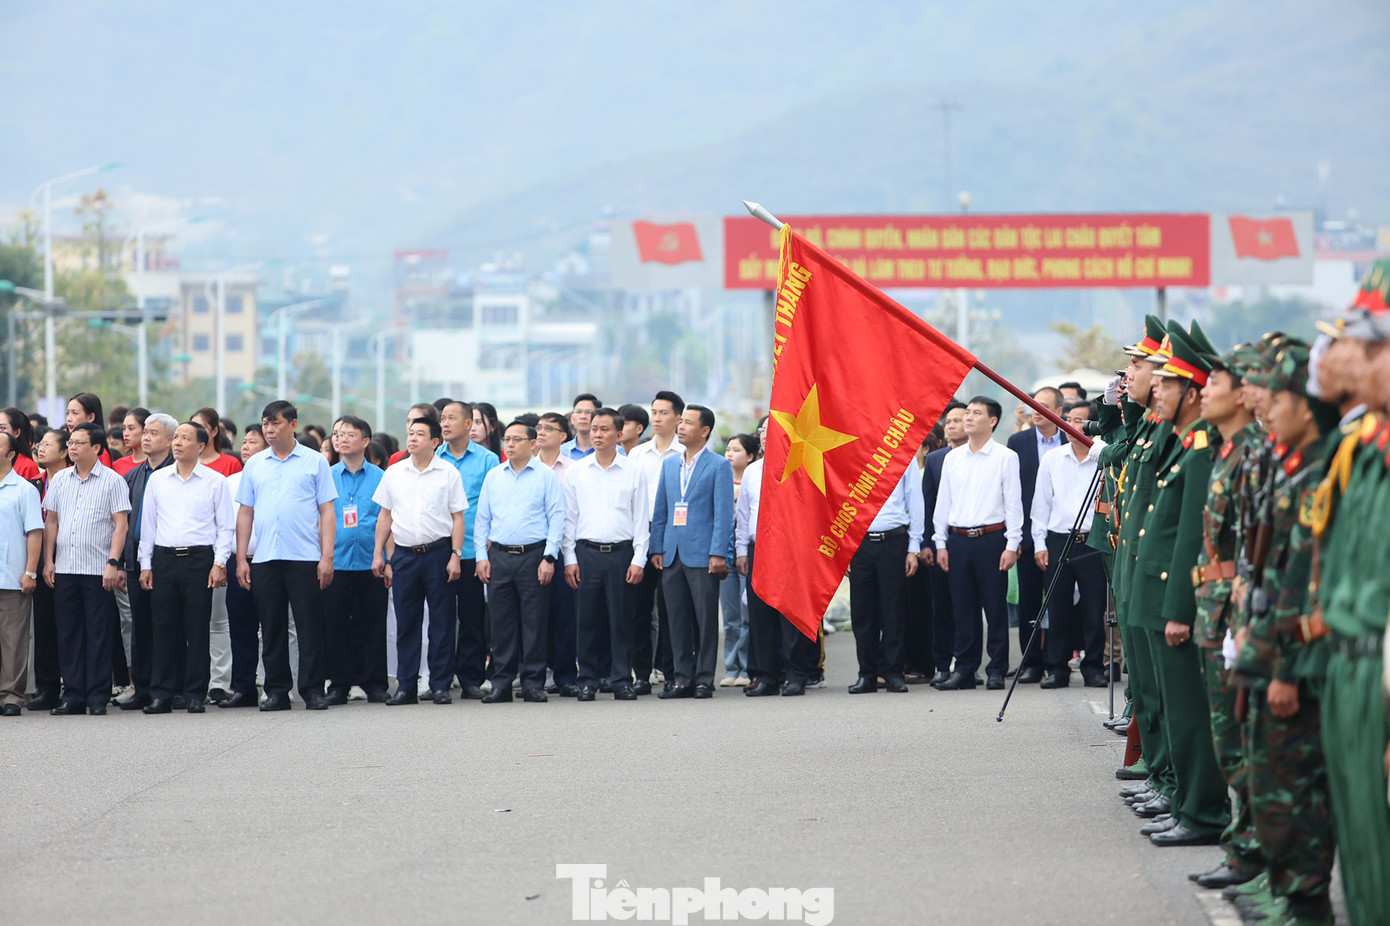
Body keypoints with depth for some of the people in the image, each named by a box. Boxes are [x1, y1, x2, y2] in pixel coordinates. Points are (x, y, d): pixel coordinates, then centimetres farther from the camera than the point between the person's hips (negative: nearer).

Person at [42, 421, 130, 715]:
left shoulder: (112, 481, -1)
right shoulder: (60, 480, 12)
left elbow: (120, 525, -4)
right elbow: (51, 521, 15)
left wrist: (113, 563, -12)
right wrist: (48, 561, 7)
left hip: (98, 569, -4)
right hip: (64, 568, 4)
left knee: (98, 633, -2)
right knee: (68, 633, 5)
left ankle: (98, 697, 2)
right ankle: (73, 696, 10)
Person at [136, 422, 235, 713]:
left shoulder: (215, 481, 4)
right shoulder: (157, 479, 12)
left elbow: (225, 526, 4)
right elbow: (147, 524, 14)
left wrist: (219, 563, -6)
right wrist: (145, 565, 9)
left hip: (199, 558, -2)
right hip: (164, 558, 2)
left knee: (198, 629, -2)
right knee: (164, 627, 1)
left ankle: (195, 694, 3)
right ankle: (161, 694, 4)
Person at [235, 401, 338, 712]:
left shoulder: (315, 462, 4)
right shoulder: (255, 465, 13)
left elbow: (326, 511, 2)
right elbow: (246, 513, 14)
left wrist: (327, 557, -7)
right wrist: (240, 558, 6)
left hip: (305, 558, -3)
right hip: (264, 559, 3)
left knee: (310, 627, -3)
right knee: (271, 629, 5)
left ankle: (313, 690, 2)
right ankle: (276, 691, 11)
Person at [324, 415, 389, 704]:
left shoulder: (379, 478, 6)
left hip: (371, 562, -1)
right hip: (336, 562, 1)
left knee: (372, 625, 2)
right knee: (336, 626, 1)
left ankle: (375, 682, 9)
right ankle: (339, 683, 7)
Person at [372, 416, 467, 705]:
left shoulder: (448, 473, 1)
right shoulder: (394, 473, 10)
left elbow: (457, 518, 0)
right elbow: (385, 516, 14)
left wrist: (455, 555, -8)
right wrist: (378, 554, 9)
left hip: (438, 552, -3)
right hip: (404, 553, 3)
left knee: (442, 622, -1)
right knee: (405, 623, 4)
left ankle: (440, 686, 4)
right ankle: (406, 687, 8)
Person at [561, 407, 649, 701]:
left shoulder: (634, 472, 5)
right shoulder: (576, 472, 8)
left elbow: (641, 519, 5)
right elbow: (569, 517, 9)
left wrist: (638, 560, -2)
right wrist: (570, 559, 1)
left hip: (621, 552, -1)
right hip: (587, 552, 1)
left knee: (621, 619, -1)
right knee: (588, 619, 1)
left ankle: (621, 680, 5)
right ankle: (588, 680, 8)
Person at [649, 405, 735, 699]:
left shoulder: (719, 466, -1)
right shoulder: (669, 464, 15)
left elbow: (724, 513, -6)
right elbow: (660, 510, 17)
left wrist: (718, 553, -14)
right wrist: (657, 548, 8)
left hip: (702, 554, -5)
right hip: (673, 554, 5)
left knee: (706, 620, -2)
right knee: (678, 620, 6)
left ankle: (704, 679, 2)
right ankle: (683, 678, 11)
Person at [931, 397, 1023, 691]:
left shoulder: (1005, 457, 0)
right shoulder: (953, 458, 12)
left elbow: (1013, 503, -1)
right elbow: (943, 501, 14)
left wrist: (1012, 545, -7)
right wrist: (940, 543, 9)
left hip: (991, 538, -4)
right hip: (958, 539, 4)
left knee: (995, 606, -2)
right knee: (963, 607, 5)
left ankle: (997, 670, 3)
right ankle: (964, 669, 9)